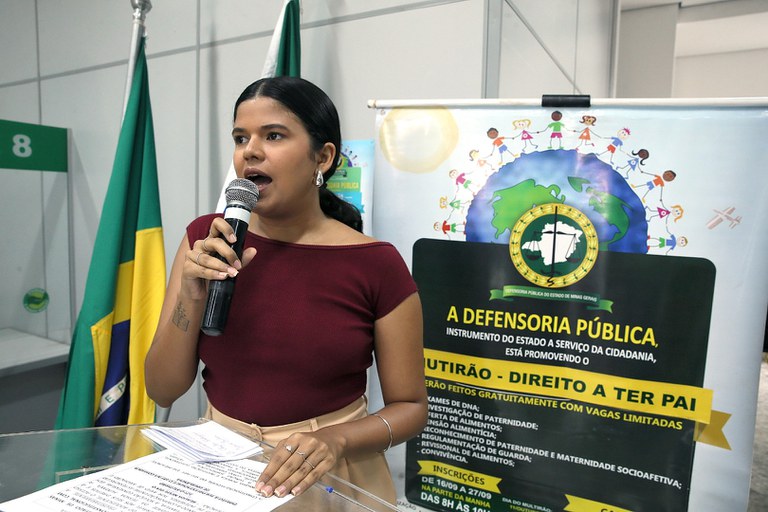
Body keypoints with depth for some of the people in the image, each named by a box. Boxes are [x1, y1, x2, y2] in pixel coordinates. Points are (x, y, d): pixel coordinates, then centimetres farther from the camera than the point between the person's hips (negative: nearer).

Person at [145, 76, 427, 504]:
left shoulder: (376, 265, -16)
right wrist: (193, 296, -20)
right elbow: (162, 390, -5)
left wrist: (336, 440, -24)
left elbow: (410, 405, -7)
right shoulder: (207, 240, -6)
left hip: (329, 476, -2)